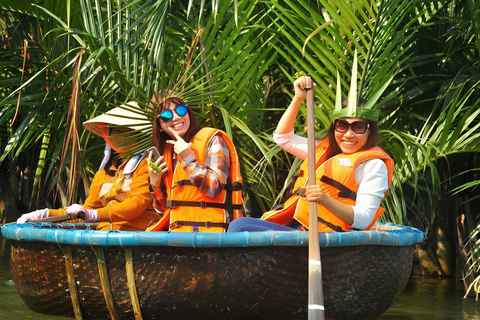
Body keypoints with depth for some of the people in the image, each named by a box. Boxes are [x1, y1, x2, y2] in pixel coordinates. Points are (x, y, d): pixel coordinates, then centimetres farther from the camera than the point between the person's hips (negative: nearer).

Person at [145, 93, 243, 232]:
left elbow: (214, 188, -15)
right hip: (175, 231, 6)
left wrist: (187, 156, -11)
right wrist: (154, 183, 1)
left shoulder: (213, 139, -1)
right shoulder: (166, 151, 17)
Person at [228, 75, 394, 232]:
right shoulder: (325, 150, 24)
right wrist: (298, 98, 19)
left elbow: (363, 220, -9)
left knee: (240, 226, -26)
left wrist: (325, 200, -25)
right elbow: (282, 137, 30)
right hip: (294, 226, 8)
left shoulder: (374, 164, 1)